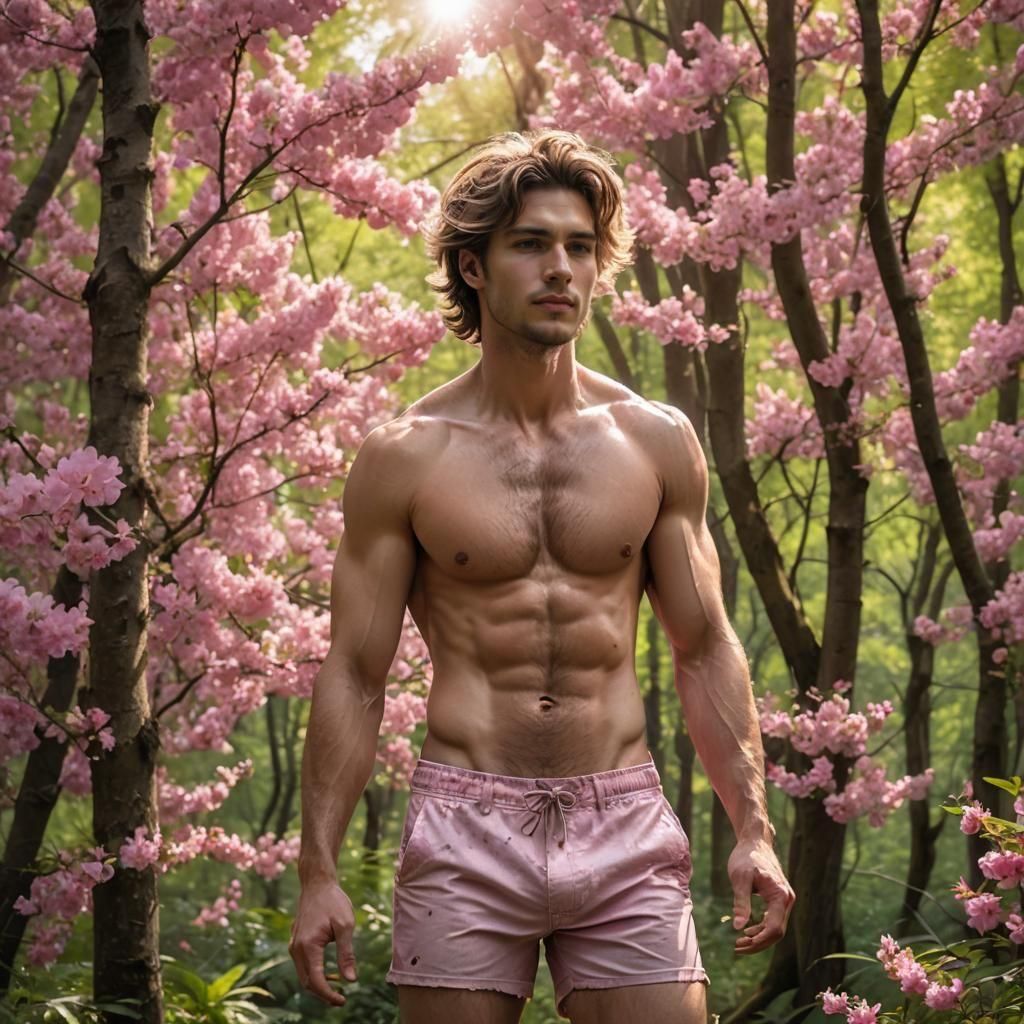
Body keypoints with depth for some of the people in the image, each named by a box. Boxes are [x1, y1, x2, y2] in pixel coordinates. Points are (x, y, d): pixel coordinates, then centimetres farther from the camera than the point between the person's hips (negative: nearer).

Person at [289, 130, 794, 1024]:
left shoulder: (656, 442, 6)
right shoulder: (405, 458, 0)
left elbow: (705, 650, 11)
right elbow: (353, 673, 1)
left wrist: (752, 828, 3)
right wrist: (319, 869, -5)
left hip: (625, 828, 2)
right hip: (464, 830, -2)